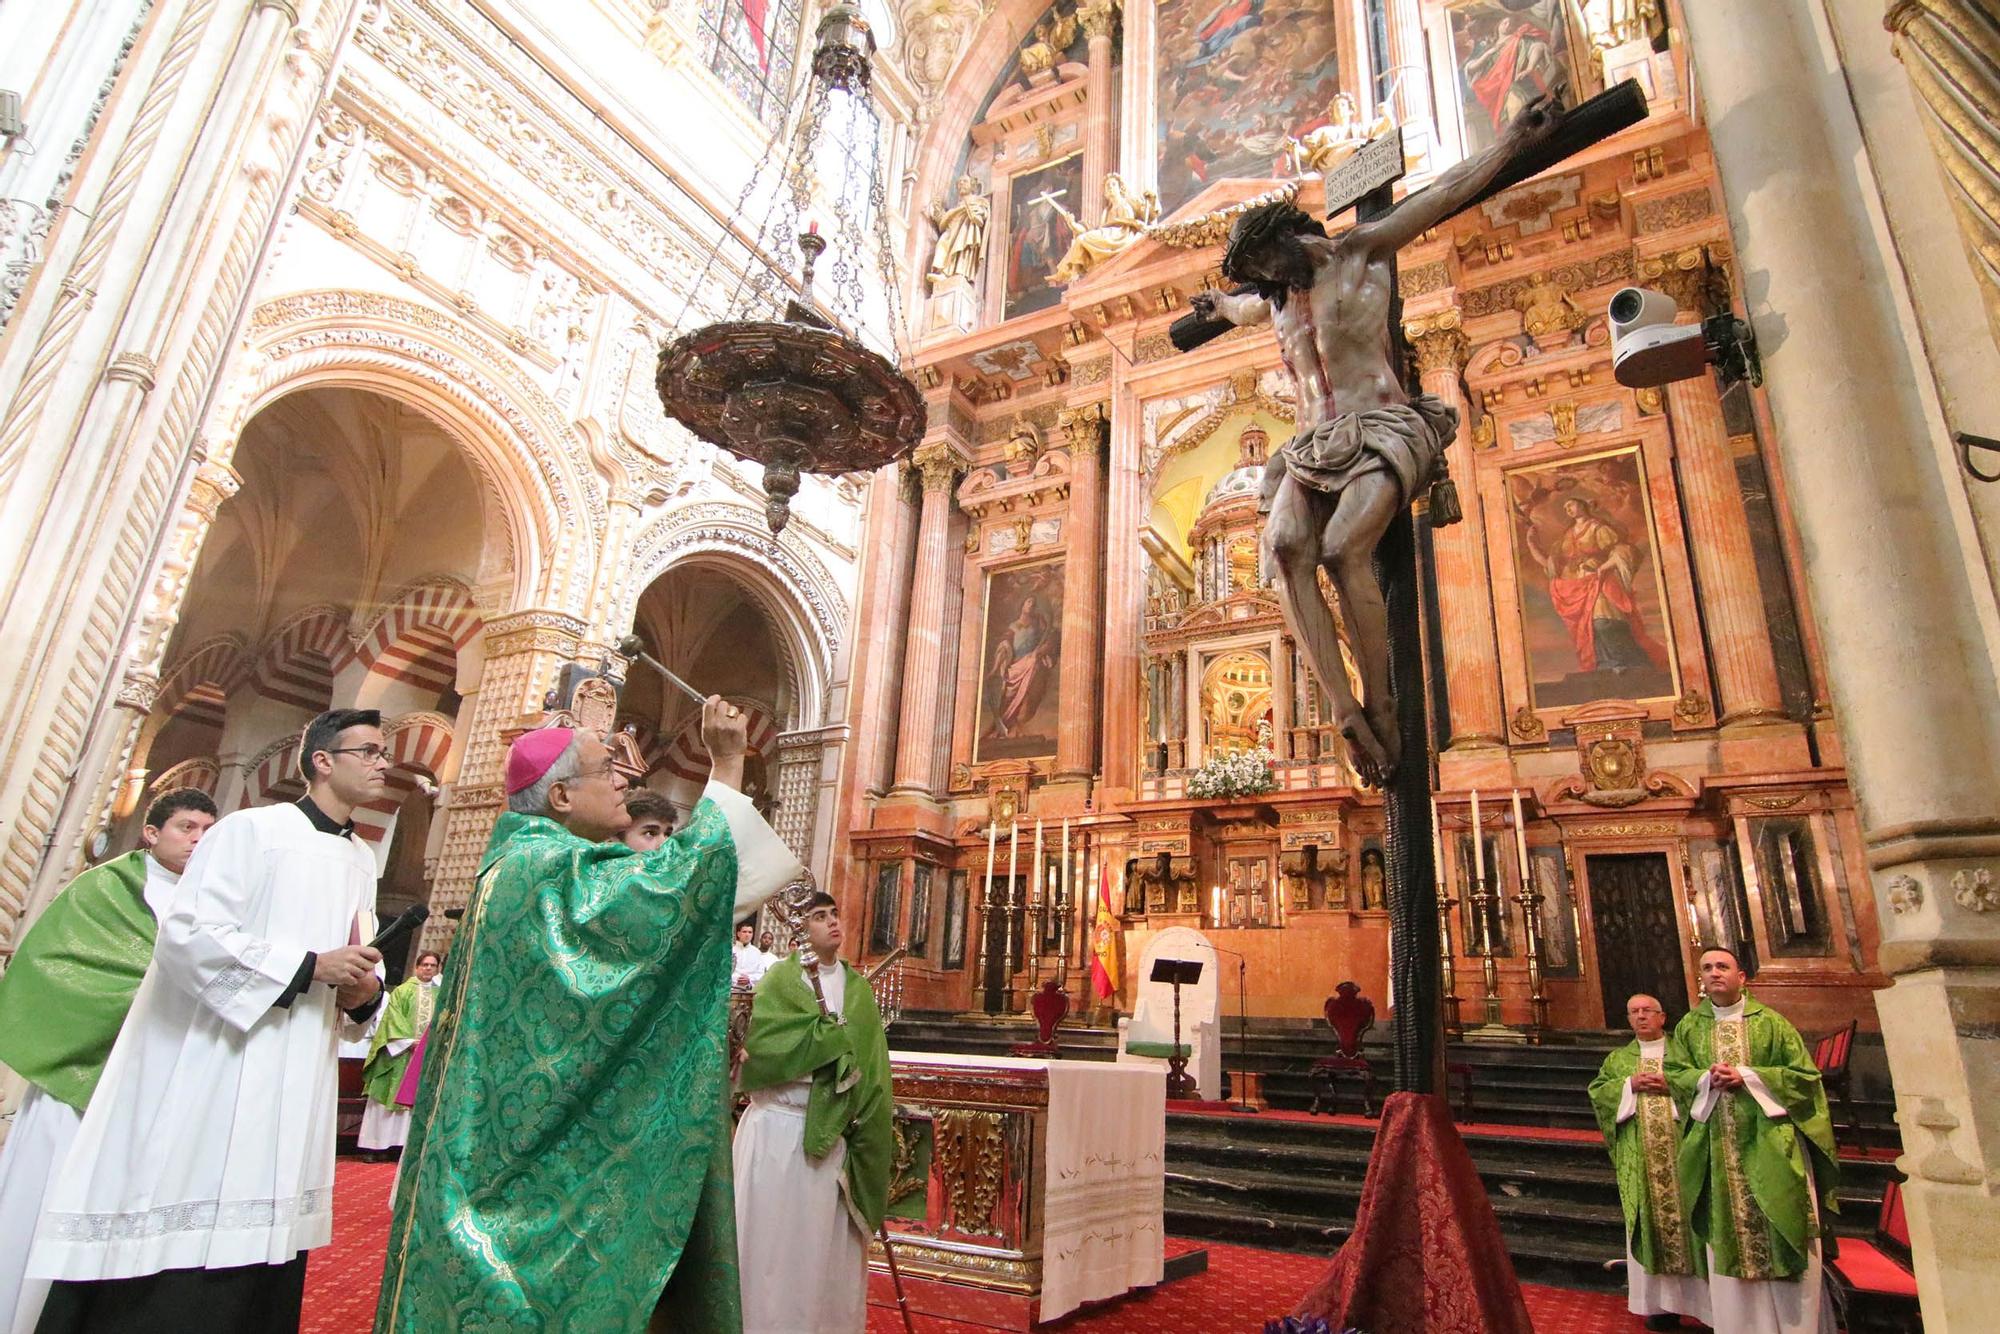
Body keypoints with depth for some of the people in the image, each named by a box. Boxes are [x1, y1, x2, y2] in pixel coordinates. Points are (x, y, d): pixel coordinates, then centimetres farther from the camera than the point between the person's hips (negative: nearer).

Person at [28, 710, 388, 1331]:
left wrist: (363, 990, -4)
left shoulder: (362, 861, 14)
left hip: (294, 1080, 6)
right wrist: (310, 966, -19)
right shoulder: (252, 829, -7)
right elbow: (186, 931, -17)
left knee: (258, 1268, 9)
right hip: (209, 1063, -6)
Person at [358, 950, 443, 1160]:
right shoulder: (402, 991, 4)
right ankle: (378, 1144, 4)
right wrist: (409, 1042, -15)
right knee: (396, 1096, -2)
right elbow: (393, 1020, -5)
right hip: (402, 1053, -2)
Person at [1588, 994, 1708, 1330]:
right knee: (1649, 1219, 3)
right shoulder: (1618, 1059, 14)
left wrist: (1672, 1084, -14)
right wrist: (1630, 1085, -8)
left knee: (1686, 1211, -3)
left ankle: (1700, 1297, 7)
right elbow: (1596, 1091, 5)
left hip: (1681, 1148, -2)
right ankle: (1660, 1301, 10)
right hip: (1639, 1155, 2)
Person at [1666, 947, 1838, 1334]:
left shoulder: (1770, 1021, 0)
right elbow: (1674, 1073, 7)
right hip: (1718, 1147, 2)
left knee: (1782, 1236, 1)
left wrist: (1747, 1077, -14)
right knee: (1727, 1240, 6)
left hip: (1769, 1142, -2)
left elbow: (1804, 1073, -4)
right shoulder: (1689, 1026, 7)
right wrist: (1706, 1079, -13)